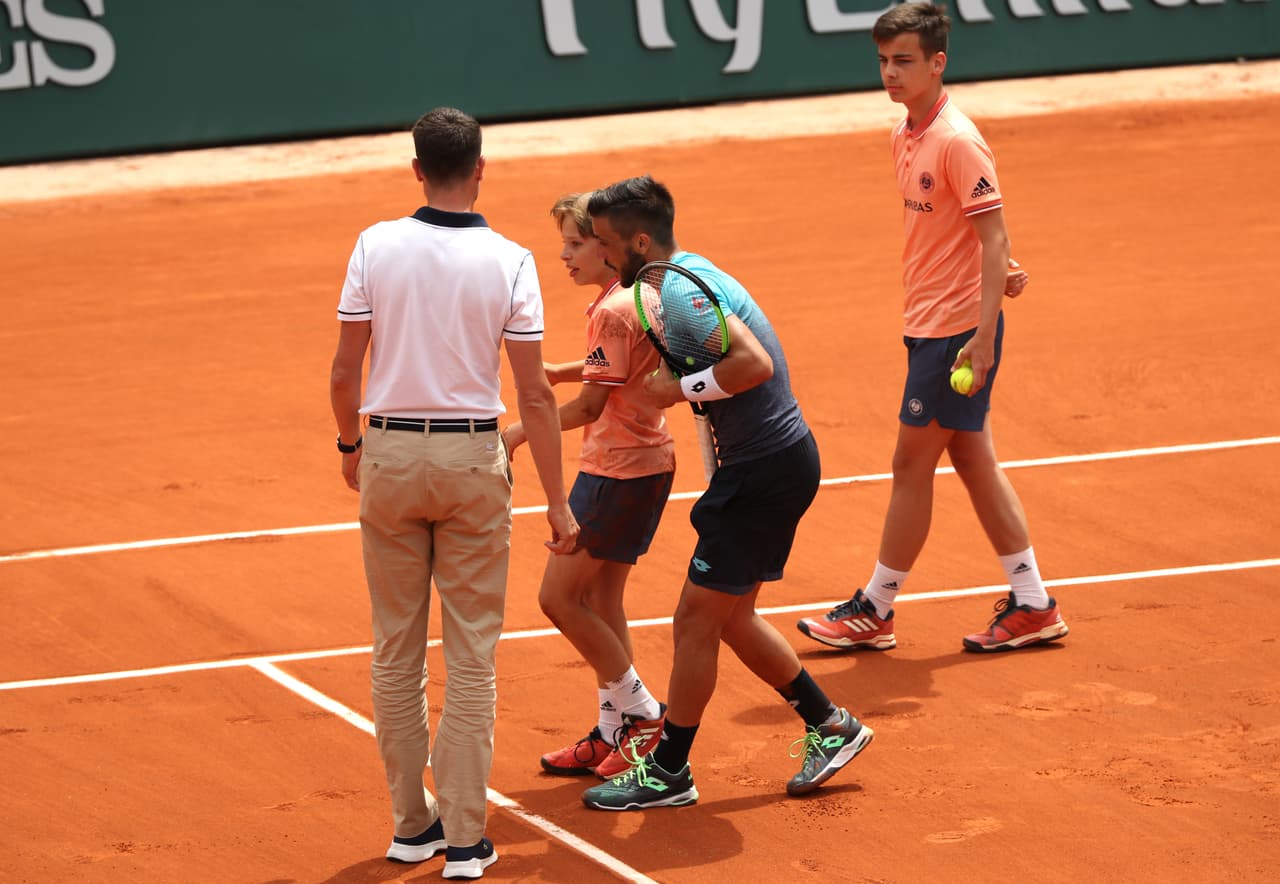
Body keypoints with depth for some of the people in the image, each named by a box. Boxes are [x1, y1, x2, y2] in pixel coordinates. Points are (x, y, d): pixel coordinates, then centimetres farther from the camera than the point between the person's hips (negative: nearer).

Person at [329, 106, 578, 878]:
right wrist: (558, 502, -1)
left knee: (397, 652, 13)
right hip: (472, 459, -1)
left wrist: (351, 444, 17)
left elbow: (345, 370, -2)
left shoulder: (376, 246, -5)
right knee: (471, 657, 5)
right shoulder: (508, 262, -8)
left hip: (389, 454, 1)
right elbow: (535, 392, -7)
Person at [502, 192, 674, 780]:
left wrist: (519, 433, -11)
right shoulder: (639, 296, 9)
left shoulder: (613, 311, -20)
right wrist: (563, 372, 12)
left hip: (618, 471, -10)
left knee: (560, 598, -4)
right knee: (600, 602, 14)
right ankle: (614, 733, 19)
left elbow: (589, 406, -21)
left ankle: (642, 714, 3)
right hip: (644, 462, 10)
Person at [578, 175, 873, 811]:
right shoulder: (687, 273, 12)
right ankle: (830, 728, 28)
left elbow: (754, 362, -31)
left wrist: (680, 389, -23)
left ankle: (667, 773, 7)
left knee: (697, 619, -2)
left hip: (766, 472, -10)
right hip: (769, 462, 10)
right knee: (729, 618, 17)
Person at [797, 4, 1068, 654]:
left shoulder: (956, 141, -17)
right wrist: (993, 269, 3)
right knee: (973, 461, 12)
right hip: (930, 326, 9)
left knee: (912, 465, 0)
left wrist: (981, 336, -25)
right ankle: (1032, 606, 17)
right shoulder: (906, 136, 10)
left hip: (957, 331, -9)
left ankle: (874, 612, 11)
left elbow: (994, 237, -20)